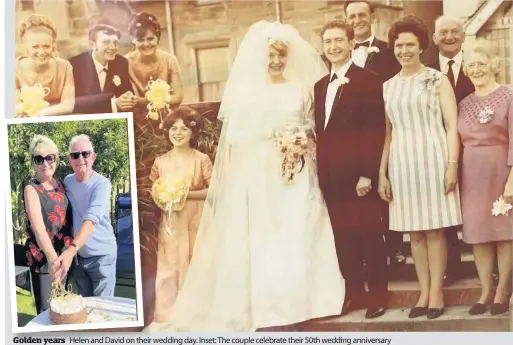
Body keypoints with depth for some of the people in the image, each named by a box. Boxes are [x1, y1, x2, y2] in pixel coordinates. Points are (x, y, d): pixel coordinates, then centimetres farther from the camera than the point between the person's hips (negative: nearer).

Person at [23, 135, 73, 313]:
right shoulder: (31, 189, -13)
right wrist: (53, 258, -40)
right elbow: (38, 227, -26)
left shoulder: (59, 183, 6)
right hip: (42, 257, -6)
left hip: (64, 254, 6)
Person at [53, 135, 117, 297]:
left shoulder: (101, 184, -19)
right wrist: (71, 252, -2)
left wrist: (71, 249, -44)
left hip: (101, 255, -5)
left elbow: (91, 220, -31)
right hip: (78, 256, 5)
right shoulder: (67, 181, 1)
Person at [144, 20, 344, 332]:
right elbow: (236, 134, -2)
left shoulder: (302, 88, 11)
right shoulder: (247, 91, 5)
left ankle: (298, 298, 9)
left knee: (296, 235, 0)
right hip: (258, 175, -1)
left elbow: (313, 125, 10)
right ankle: (263, 303, 6)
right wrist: (270, 135, -13)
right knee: (259, 238, -1)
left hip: (296, 171, 1)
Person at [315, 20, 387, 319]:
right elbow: (321, 132, 15)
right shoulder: (320, 86, 16)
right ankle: (355, 292, 22)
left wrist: (368, 173, -17)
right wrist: (320, 171, 7)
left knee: (369, 235, 4)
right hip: (331, 176, 6)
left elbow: (376, 131, -12)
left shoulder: (369, 80, -5)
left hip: (358, 174, -6)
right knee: (343, 237, 10)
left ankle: (377, 294, 17)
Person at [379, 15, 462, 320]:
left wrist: (452, 164, -12)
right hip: (402, 163, 3)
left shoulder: (437, 79, 1)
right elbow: (387, 132, 11)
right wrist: (382, 173, 6)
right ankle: (424, 293, 14)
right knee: (414, 231, 6)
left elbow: (452, 126, -3)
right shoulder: (388, 87, 11)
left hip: (433, 160, -3)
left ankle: (437, 292, 10)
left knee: (435, 229, 1)